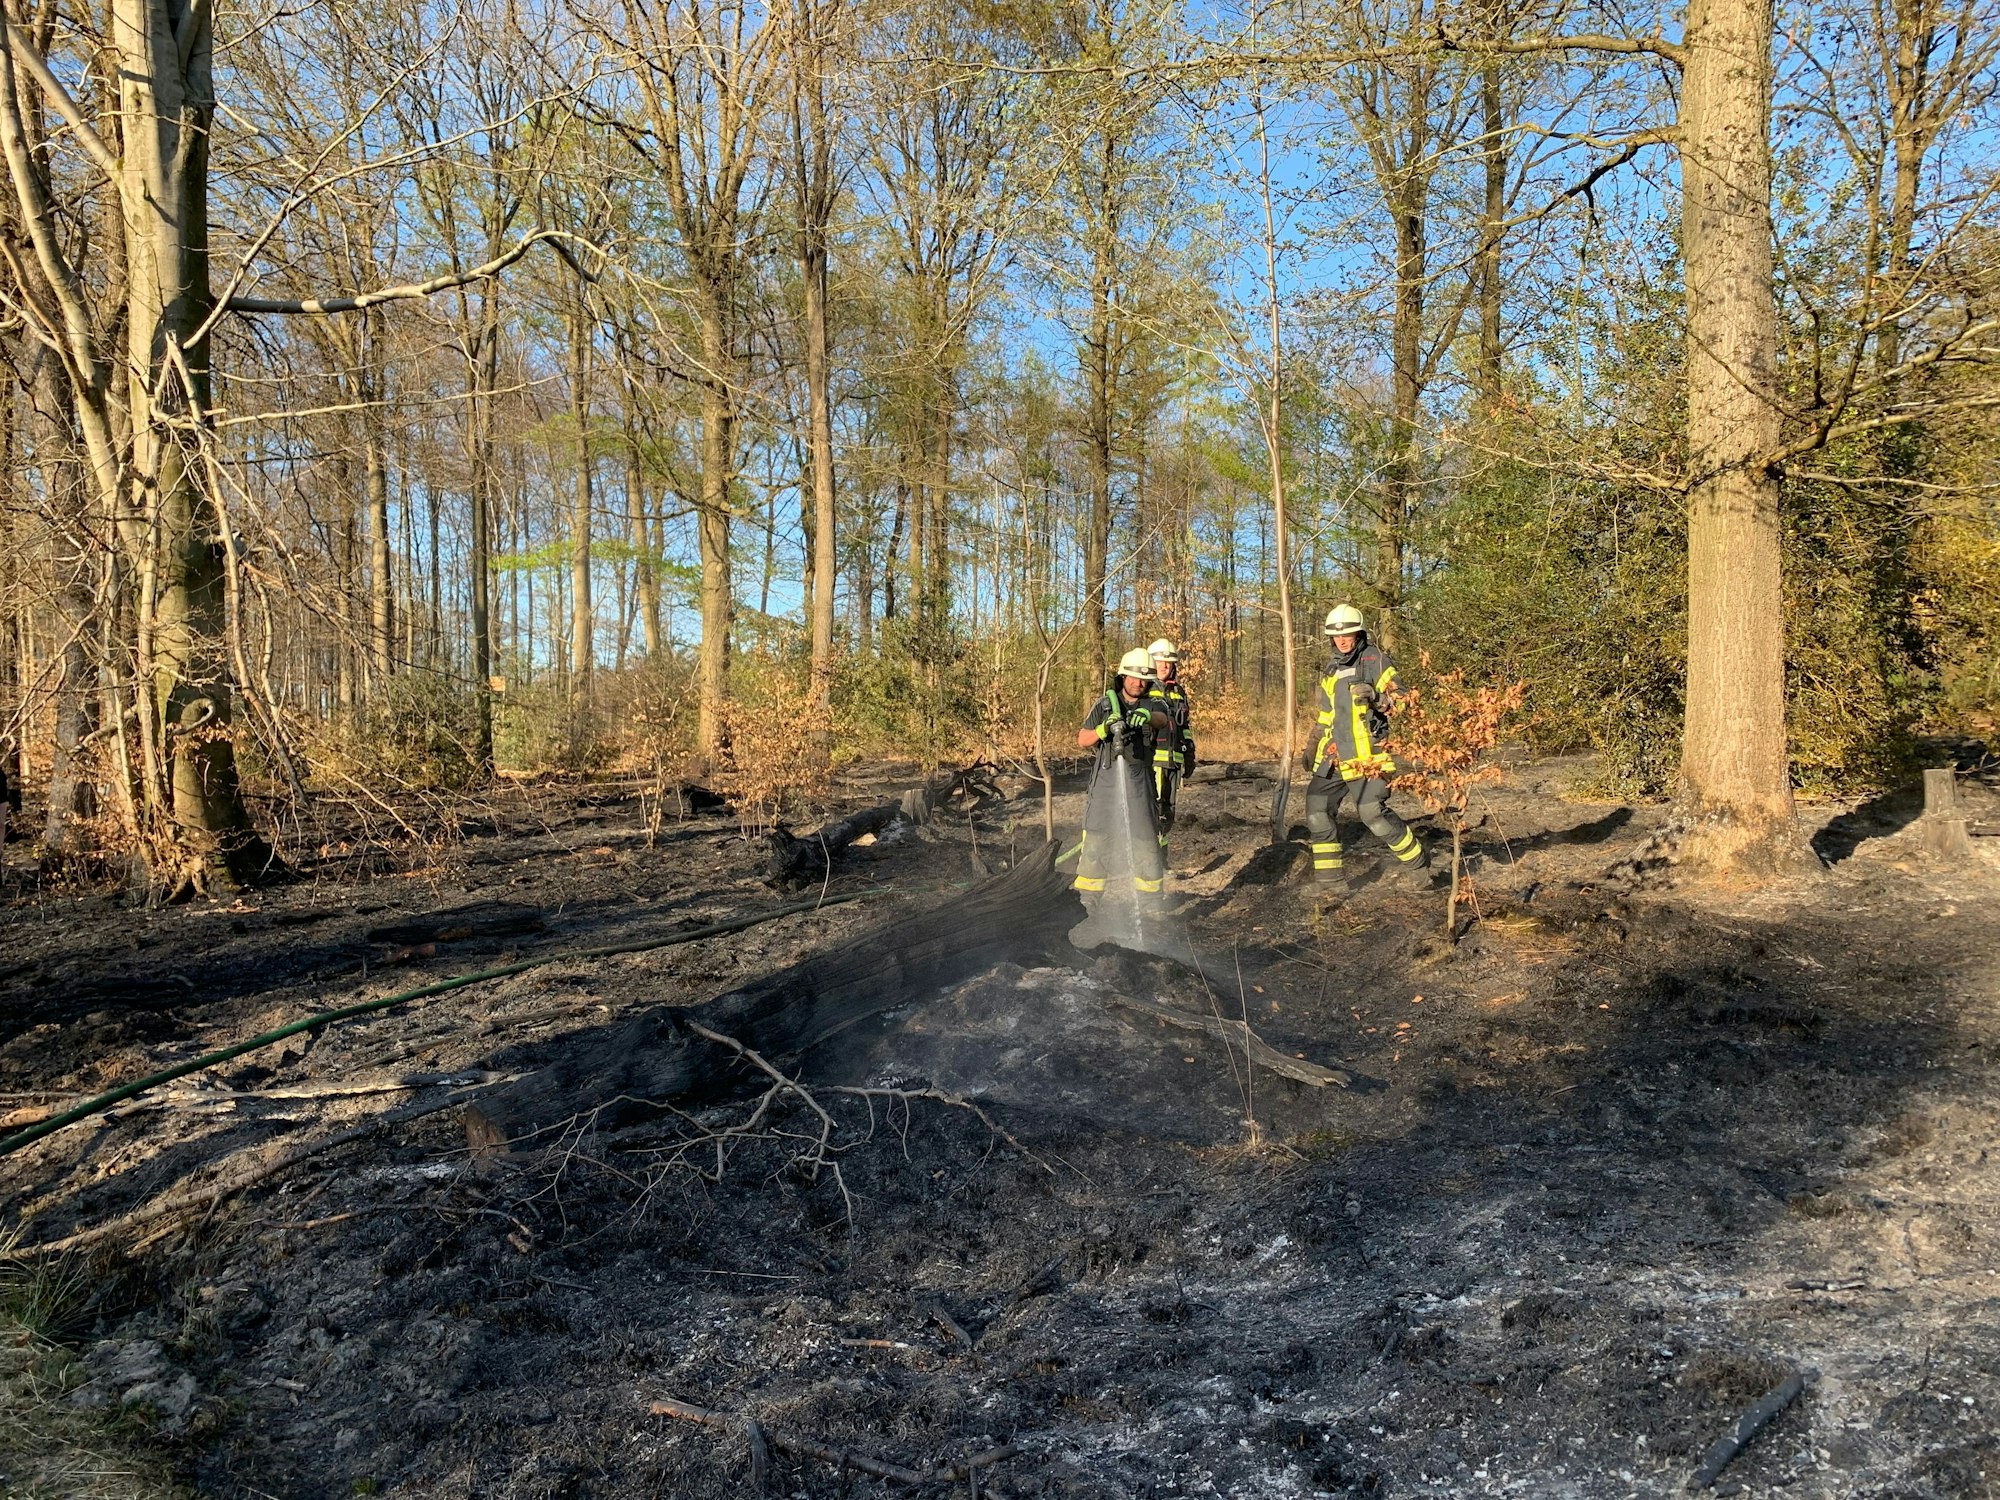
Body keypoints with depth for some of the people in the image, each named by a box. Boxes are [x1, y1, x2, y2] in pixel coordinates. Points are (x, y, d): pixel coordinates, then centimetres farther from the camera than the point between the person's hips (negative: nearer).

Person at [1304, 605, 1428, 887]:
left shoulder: (1375, 660, -4)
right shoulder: (1332, 668, 18)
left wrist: (1378, 697, -30)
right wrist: (1313, 747, 28)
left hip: (1367, 753, -7)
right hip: (1335, 755, 7)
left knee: (1373, 812, -15)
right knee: (1317, 809, 4)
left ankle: (1419, 863, 4)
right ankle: (1327, 877, 14)